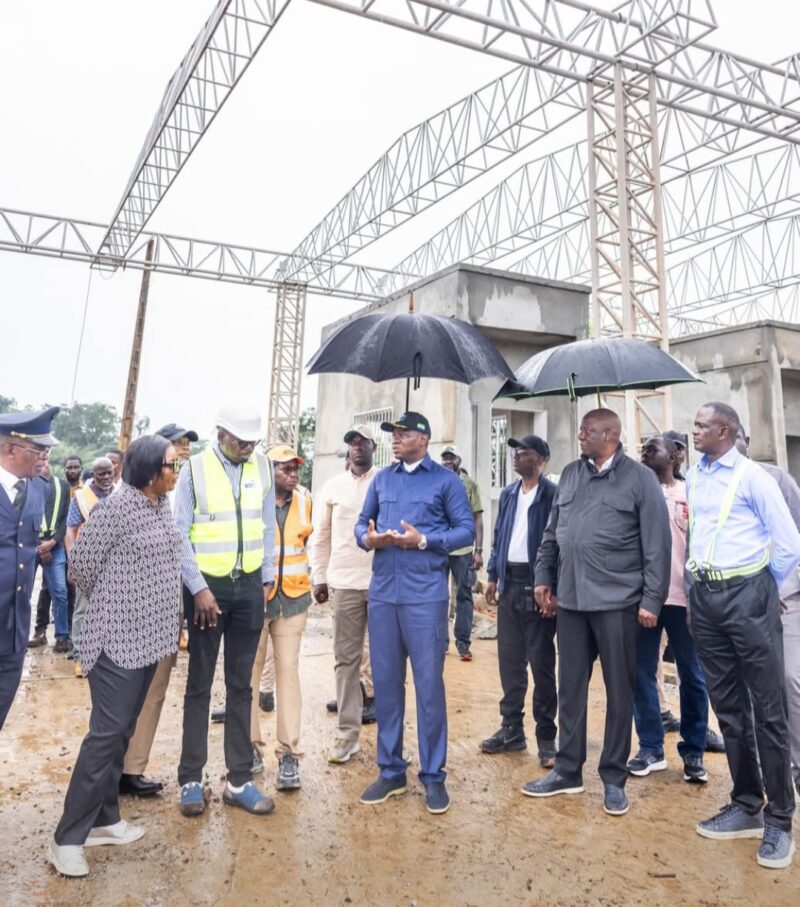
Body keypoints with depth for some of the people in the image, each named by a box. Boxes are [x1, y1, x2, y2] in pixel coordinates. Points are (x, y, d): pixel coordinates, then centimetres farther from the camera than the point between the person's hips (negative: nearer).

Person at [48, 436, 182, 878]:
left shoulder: (162, 505, 7)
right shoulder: (117, 506, -17)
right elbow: (81, 564, -10)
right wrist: (110, 606, 5)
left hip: (149, 635, 8)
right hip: (119, 636, -8)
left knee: (122, 730, 15)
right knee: (107, 732, -3)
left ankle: (103, 818, 28)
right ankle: (67, 837, 10)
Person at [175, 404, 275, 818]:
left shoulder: (262, 467, 3)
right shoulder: (194, 469, -7)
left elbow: (267, 527, 8)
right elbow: (180, 533, -8)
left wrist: (267, 580, 6)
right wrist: (198, 589, -11)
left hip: (249, 586, 3)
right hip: (207, 586, -3)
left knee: (241, 685, 11)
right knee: (199, 684, 8)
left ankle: (239, 780, 21)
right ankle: (191, 780, 20)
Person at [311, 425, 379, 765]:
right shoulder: (333, 486, 8)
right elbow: (321, 535, 12)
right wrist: (319, 577, 9)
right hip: (344, 582, 3)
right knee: (346, 659, 8)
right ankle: (347, 733, 18)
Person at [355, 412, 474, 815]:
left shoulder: (446, 480, 0)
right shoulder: (381, 479, 13)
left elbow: (467, 530, -4)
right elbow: (362, 523, 16)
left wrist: (423, 540, -16)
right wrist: (368, 538, -7)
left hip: (425, 594, -4)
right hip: (382, 592, 5)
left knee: (429, 683, 2)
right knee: (385, 682, 11)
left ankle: (433, 775, 17)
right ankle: (391, 771, 25)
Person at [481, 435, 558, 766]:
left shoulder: (553, 495, -9)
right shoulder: (508, 494, 12)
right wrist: (493, 576, 11)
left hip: (537, 585, -6)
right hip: (509, 583, 7)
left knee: (541, 663, 3)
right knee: (509, 660, 12)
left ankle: (546, 735, 15)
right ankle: (512, 728, 24)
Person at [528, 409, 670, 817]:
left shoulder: (639, 478, -4)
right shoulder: (570, 474, 11)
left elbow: (656, 544, -6)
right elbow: (552, 532, 15)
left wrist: (652, 599, -10)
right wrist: (543, 577, 11)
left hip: (616, 601, -4)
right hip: (570, 599, 5)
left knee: (619, 691, 8)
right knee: (570, 687, 12)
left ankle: (614, 778, 22)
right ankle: (567, 770, 26)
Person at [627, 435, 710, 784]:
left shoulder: (689, 493, 3)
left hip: (681, 595, -2)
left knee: (691, 675, 7)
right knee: (642, 673, 5)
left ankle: (693, 751, 20)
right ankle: (650, 748, 17)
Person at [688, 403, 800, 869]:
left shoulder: (752, 476, -8)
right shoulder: (693, 477, 10)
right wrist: (705, 582, 14)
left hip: (747, 594, -6)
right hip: (705, 595, 6)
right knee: (728, 705, 12)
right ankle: (746, 806, 24)